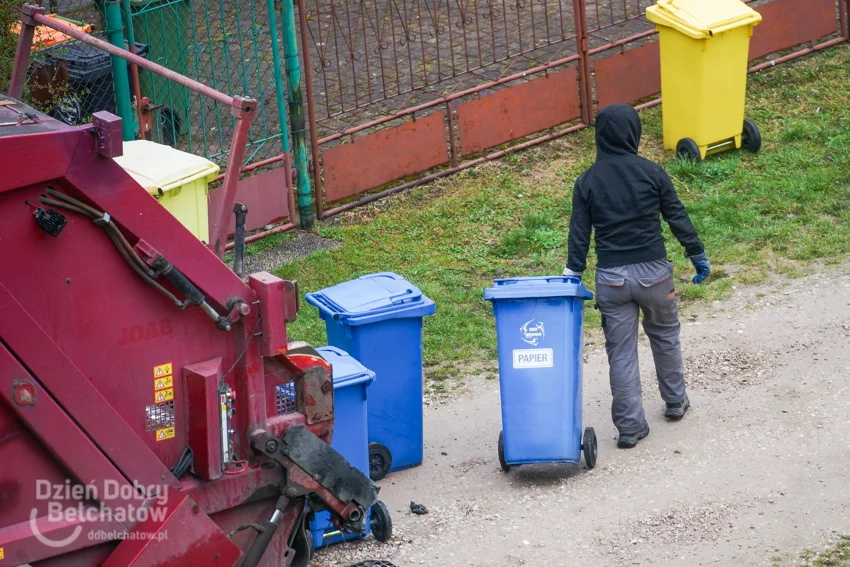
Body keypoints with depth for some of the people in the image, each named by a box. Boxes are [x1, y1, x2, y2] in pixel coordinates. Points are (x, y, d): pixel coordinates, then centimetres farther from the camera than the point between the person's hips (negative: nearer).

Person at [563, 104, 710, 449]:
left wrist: (572, 276, 4)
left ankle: (630, 426, 7)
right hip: (653, 273, 0)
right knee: (665, 336, 22)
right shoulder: (651, 172, -6)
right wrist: (698, 255, 12)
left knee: (620, 352, 6)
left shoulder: (587, 182, -1)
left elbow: (579, 234, -1)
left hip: (610, 278, 1)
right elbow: (677, 217, 0)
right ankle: (675, 402, 36)